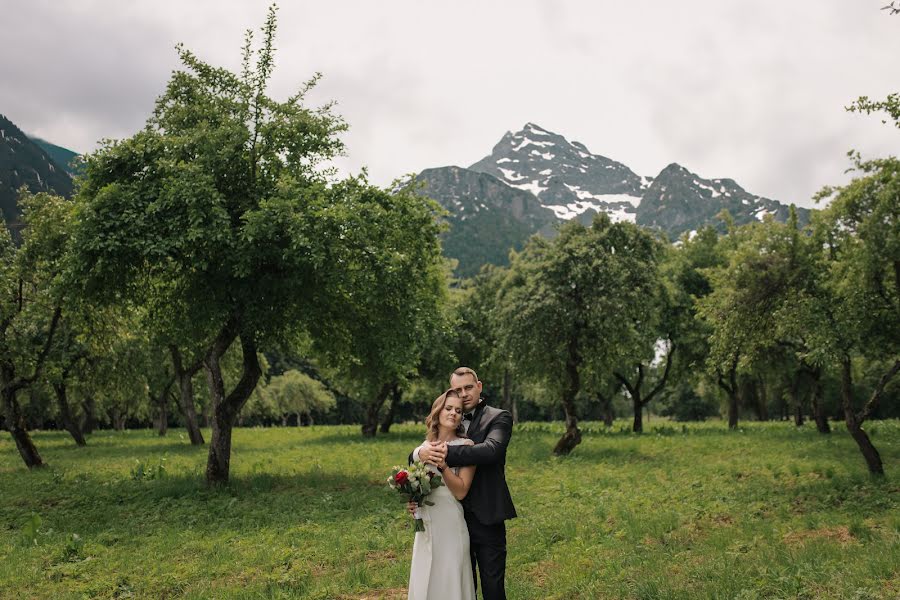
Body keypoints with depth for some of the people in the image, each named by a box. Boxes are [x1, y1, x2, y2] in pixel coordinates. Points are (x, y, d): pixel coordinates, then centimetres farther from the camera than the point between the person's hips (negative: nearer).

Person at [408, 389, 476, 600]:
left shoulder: (466, 446, -7)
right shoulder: (426, 445, 9)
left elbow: (461, 491, -14)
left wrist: (442, 465, -24)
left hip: (449, 523, -6)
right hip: (426, 522, 6)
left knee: (448, 580, 1)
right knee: (424, 581, 14)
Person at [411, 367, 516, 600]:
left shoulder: (499, 418, -4)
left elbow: (491, 449, -23)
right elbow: (414, 457, 4)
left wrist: (449, 452, -29)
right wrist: (421, 453, -19)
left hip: (487, 518, -4)